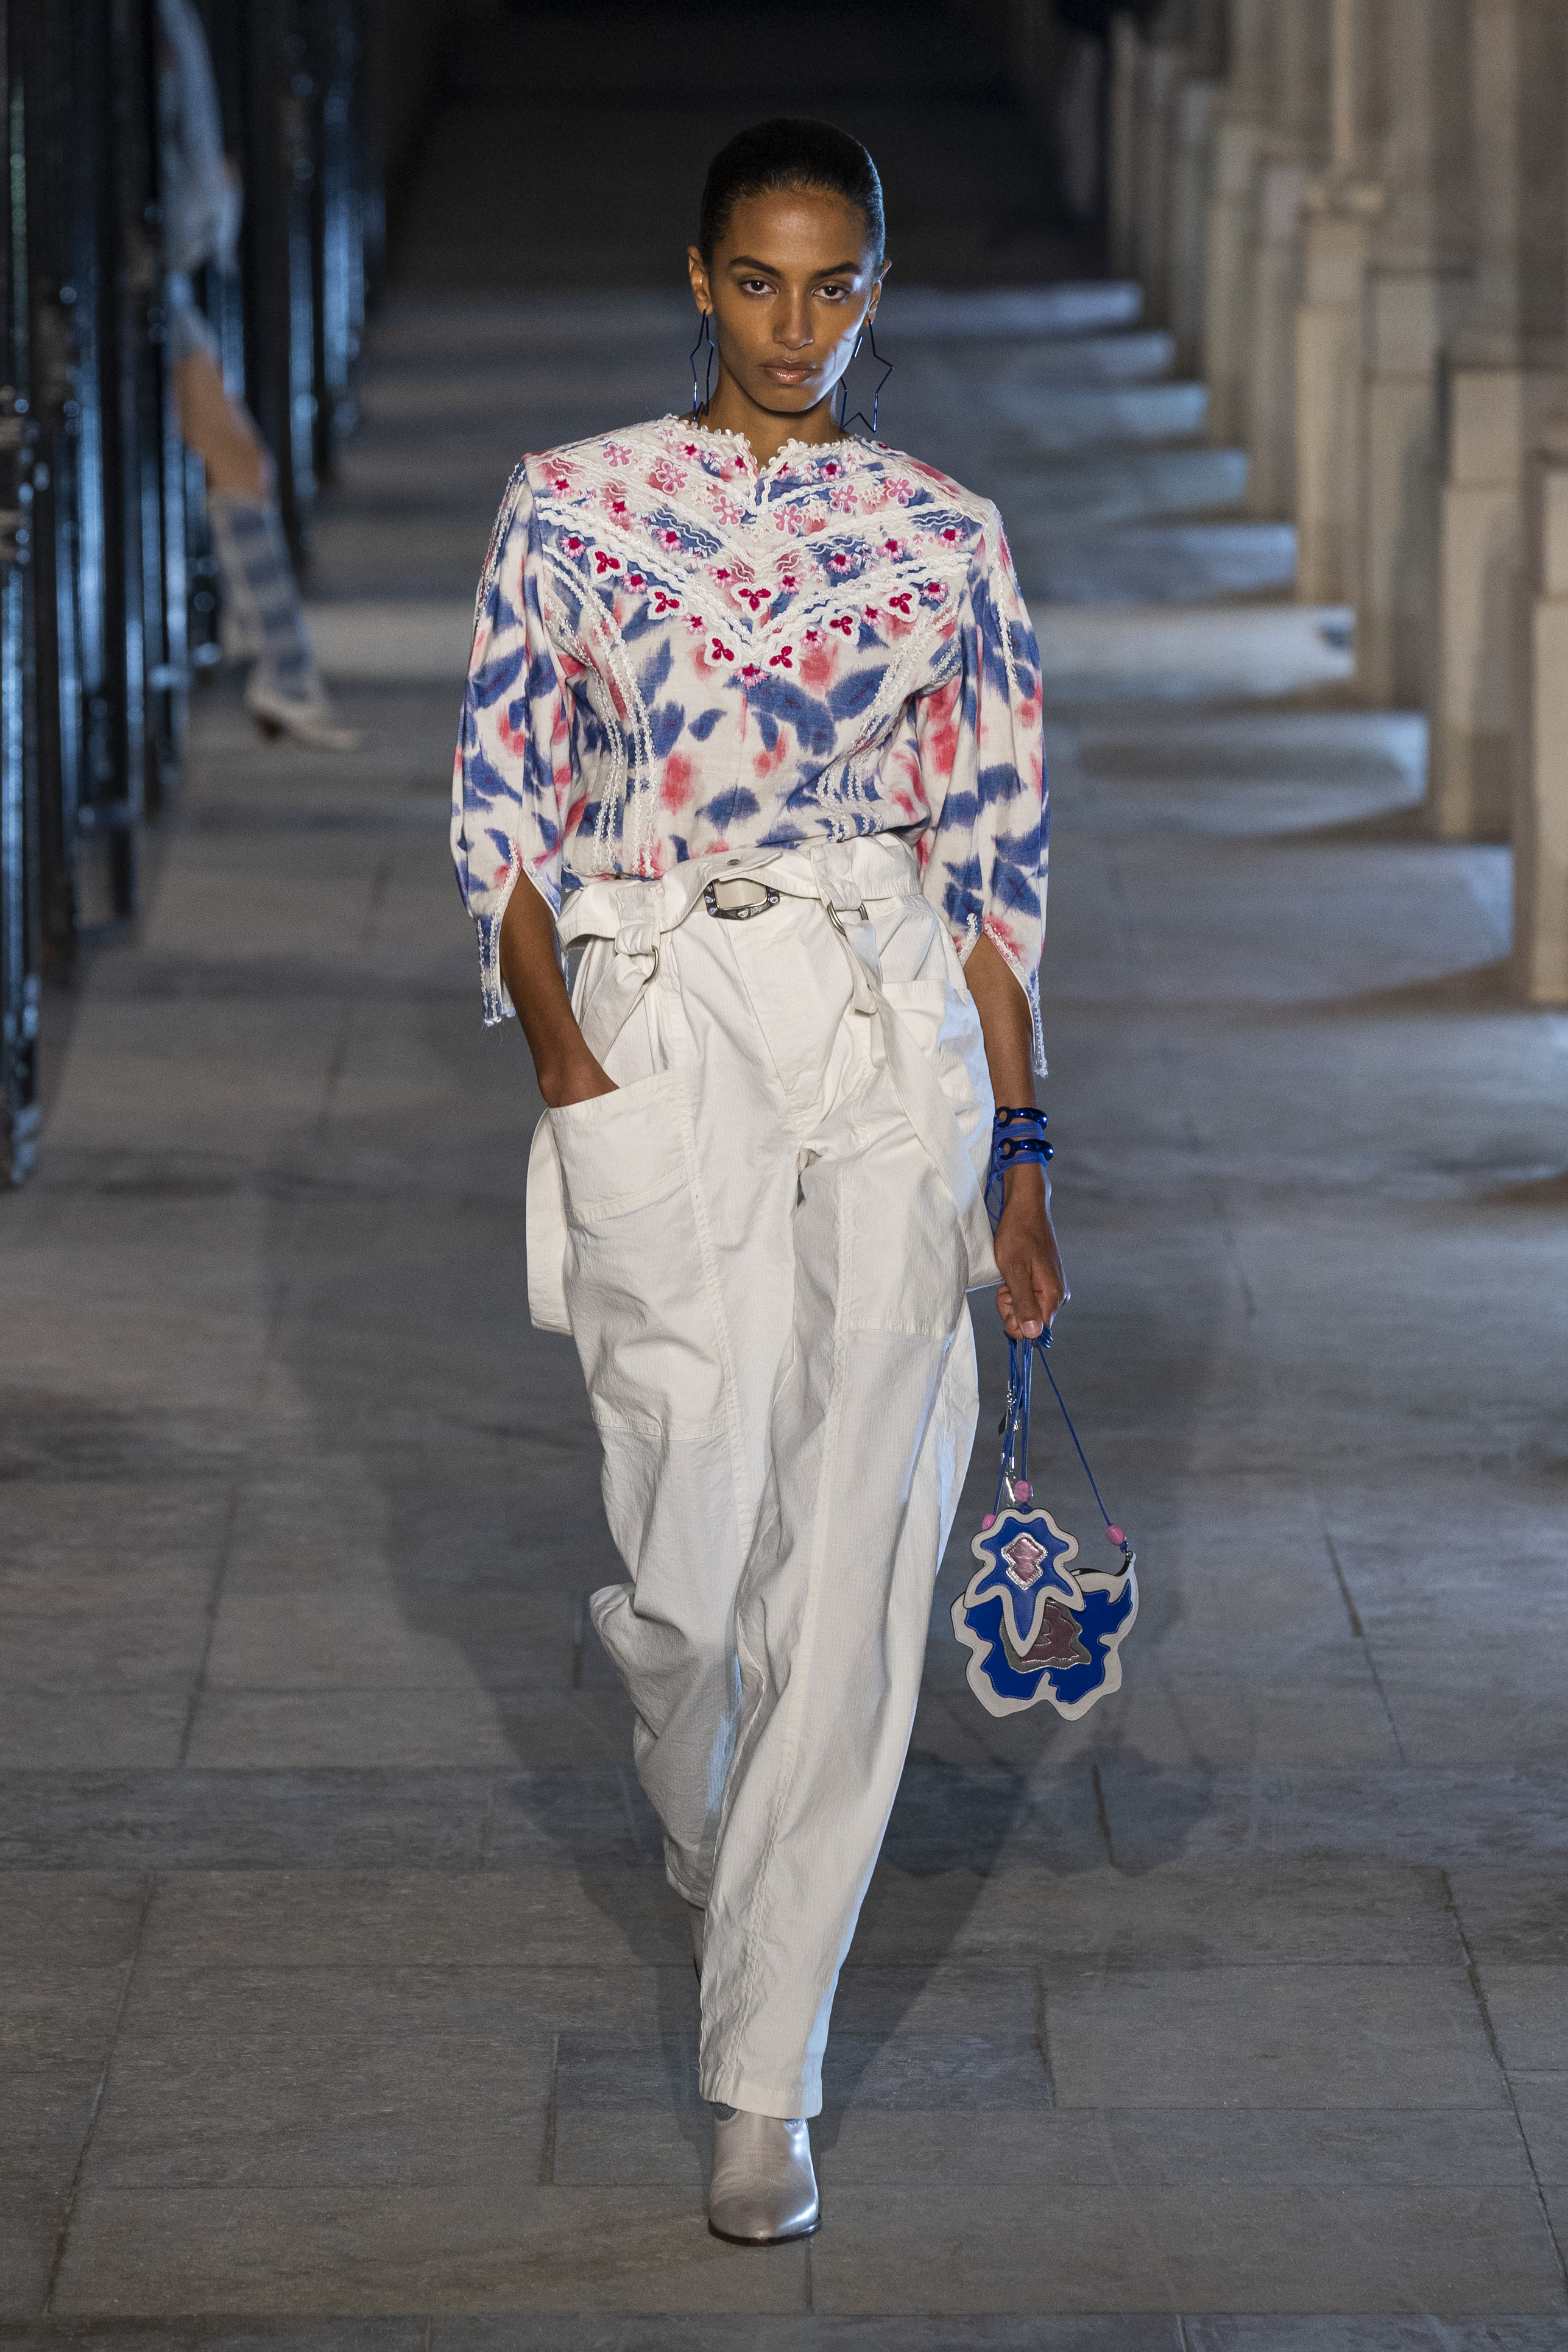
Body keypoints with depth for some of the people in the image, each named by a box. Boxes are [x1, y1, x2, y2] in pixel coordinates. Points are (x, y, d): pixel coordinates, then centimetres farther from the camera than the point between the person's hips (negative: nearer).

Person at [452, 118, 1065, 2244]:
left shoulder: (944, 539, 8)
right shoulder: (575, 506, 5)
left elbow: (997, 866, 9)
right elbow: (502, 811, 5)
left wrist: (1022, 1153, 5)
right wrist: (563, 1051, -10)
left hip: (894, 1035, 1)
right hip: (659, 1024, -1)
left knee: (854, 1562, -3)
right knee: (700, 1545, -7)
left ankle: (764, 2078, 5)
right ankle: (711, 1827, 32)